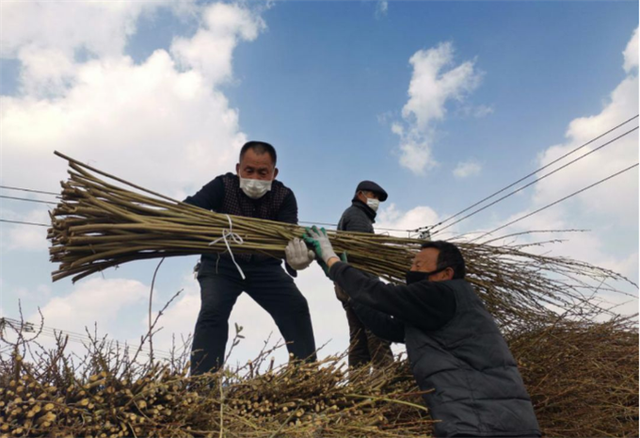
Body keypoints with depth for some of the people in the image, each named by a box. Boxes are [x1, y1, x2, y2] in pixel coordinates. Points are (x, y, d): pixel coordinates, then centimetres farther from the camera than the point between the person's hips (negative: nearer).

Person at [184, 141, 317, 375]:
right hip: (221, 264, -1)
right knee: (212, 312, -23)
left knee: (297, 308, -12)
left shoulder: (284, 197, -15)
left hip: (264, 266, 1)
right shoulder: (223, 186, -18)